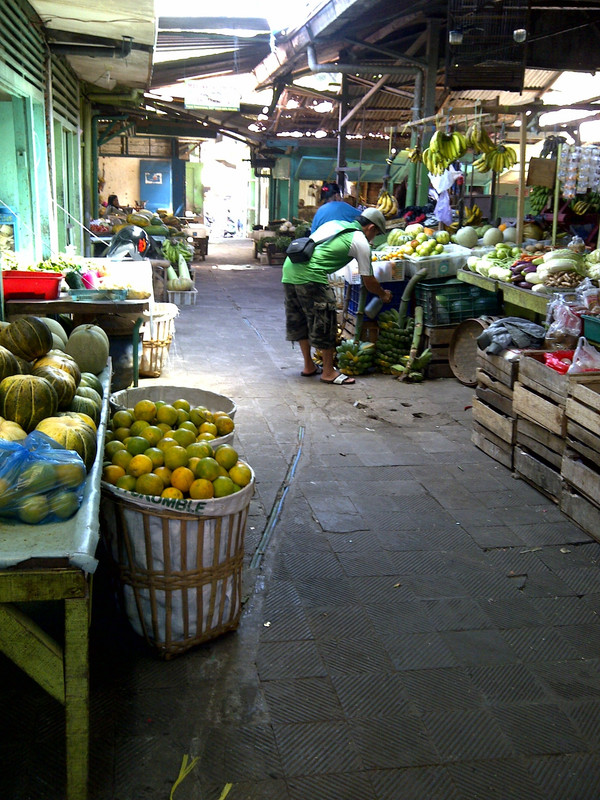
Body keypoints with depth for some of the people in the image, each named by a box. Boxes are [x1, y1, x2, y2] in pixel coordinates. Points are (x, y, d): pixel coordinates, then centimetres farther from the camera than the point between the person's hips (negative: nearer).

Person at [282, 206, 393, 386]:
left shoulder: (335, 223, 22)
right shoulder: (360, 242, 2)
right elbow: (369, 282, 6)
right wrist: (384, 294, 25)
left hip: (289, 267, 9)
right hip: (310, 276, -9)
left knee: (299, 321, 17)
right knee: (323, 322, 2)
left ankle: (309, 366, 30)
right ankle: (328, 372, 10)